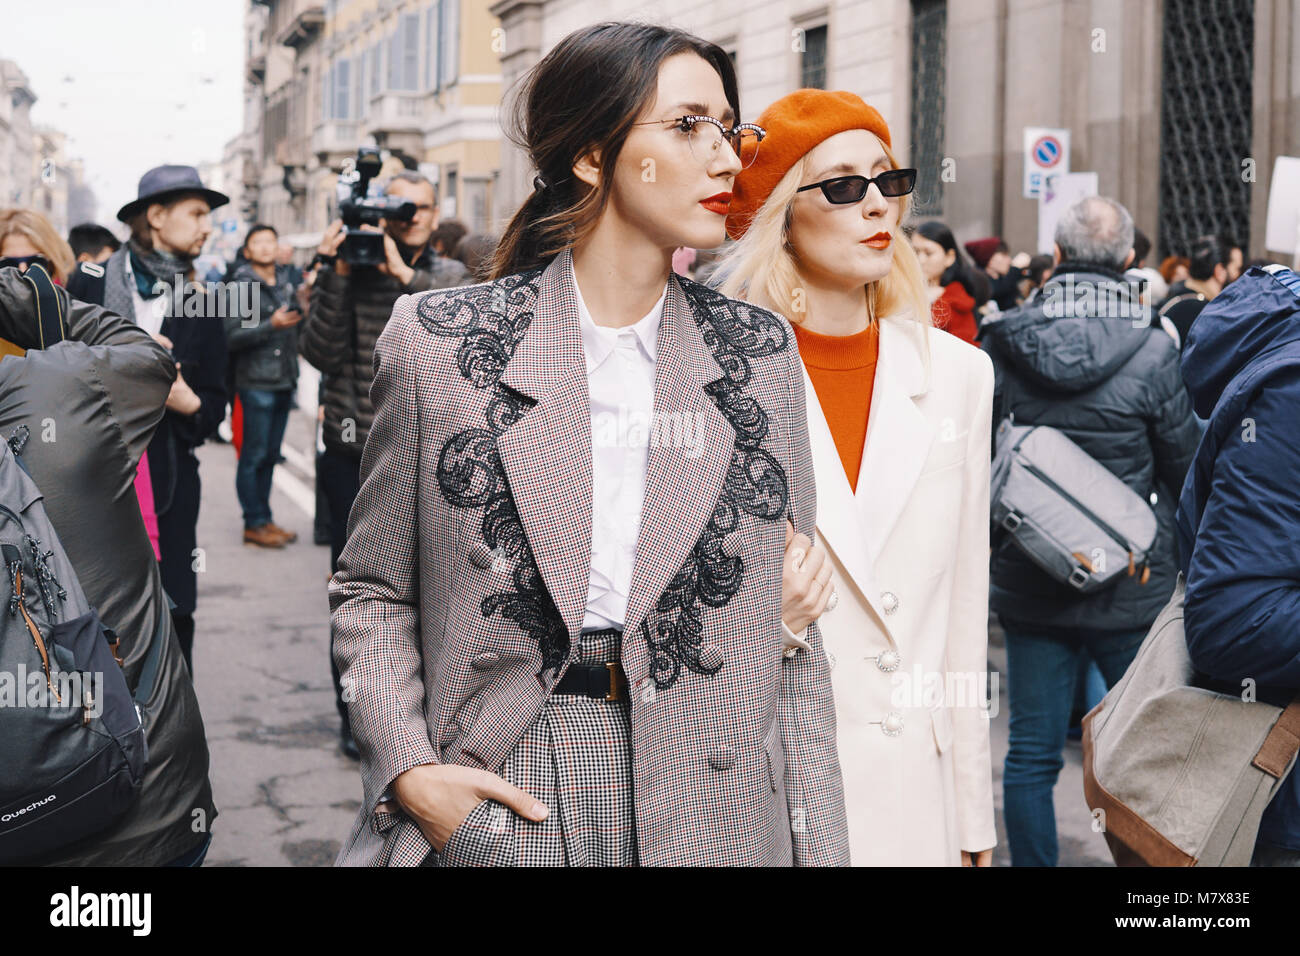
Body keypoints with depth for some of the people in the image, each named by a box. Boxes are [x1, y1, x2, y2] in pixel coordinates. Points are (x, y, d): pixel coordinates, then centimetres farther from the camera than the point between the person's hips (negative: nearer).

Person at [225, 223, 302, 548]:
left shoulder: (287, 283, 12)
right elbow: (232, 339, -13)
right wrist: (271, 325, -22)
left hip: (284, 382, 6)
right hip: (256, 383, -6)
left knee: (270, 455, 12)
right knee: (254, 455, -2)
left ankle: (265, 518, 20)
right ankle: (254, 524, 4)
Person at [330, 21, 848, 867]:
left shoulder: (761, 354, 3)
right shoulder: (437, 344, -3)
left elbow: (791, 623, 4)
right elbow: (371, 592, 4)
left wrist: (821, 845, 0)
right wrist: (408, 770, -9)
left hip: (716, 812, 2)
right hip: (494, 801, -2)